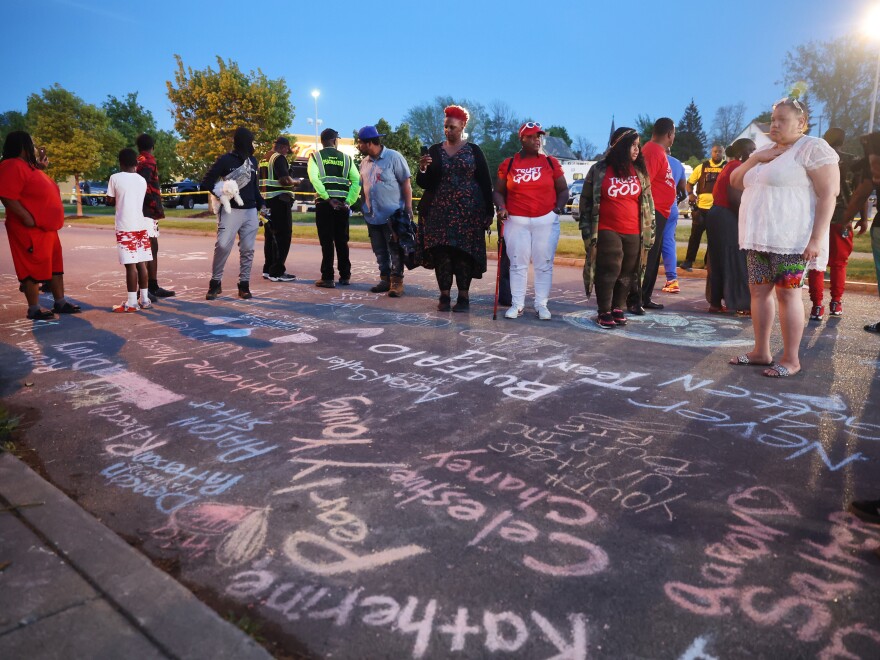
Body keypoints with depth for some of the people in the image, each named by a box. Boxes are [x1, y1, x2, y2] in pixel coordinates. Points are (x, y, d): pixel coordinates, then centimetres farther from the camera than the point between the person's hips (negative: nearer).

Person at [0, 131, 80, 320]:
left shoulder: (28, 165, 17)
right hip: (30, 229, -10)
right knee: (33, 268, -3)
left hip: (46, 228, 10)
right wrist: (26, 217, -27)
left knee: (55, 265, 14)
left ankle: (60, 303, 22)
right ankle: (34, 309, 4)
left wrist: (41, 167, 21)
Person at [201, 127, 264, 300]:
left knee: (247, 249, 3)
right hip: (231, 210, -5)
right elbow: (206, 182, -4)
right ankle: (215, 282, 2)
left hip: (250, 211, 5)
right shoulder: (225, 160, -5)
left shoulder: (252, 161, 13)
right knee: (223, 246, -12)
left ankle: (244, 284, 10)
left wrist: (261, 205, 14)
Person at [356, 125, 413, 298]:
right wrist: (364, 208, 10)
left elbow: (406, 184, -7)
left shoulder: (393, 157, -7)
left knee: (395, 251, -2)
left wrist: (408, 209, -12)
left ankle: (397, 281, 3)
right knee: (380, 251, 10)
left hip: (393, 216, -6)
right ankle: (385, 279, 19)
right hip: (372, 216, 6)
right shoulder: (364, 162, 11)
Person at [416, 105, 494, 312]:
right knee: (441, 252, -4)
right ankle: (444, 296, 4)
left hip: (467, 212, -2)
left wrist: (488, 212, -2)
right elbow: (423, 183, 8)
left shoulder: (474, 151, 4)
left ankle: (463, 297, 4)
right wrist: (423, 169, -13)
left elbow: (485, 182, 3)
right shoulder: (434, 151, 10)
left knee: (464, 252, -3)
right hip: (439, 211, 2)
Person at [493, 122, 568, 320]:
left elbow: (563, 190, 10)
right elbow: (498, 191, 10)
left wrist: (559, 207, -6)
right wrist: (501, 207, -9)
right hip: (516, 221, 0)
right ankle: (517, 304, 12)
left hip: (546, 220, 0)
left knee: (544, 264, 3)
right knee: (517, 264, 3)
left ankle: (541, 304, 11)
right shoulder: (508, 164, 5)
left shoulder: (551, 162, 5)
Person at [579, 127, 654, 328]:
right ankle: (604, 312, 2)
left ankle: (618, 308, 19)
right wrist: (587, 229, 0)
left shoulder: (639, 171, 11)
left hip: (634, 233, 4)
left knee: (626, 272, 6)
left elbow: (648, 202, 15)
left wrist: (650, 229, 10)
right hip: (607, 231, -4)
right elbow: (586, 201, 4)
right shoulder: (599, 170, 0)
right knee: (609, 270, -9)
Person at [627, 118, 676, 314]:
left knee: (652, 258, 14)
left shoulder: (658, 151, 17)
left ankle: (645, 298, 21)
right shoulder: (653, 151, -14)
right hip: (653, 213, -11)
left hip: (659, 214, 11)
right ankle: (634, 300, -6)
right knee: (644, 258, -9)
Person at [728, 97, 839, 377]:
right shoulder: (765, 151, 19)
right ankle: (761, 351, 15)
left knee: (787, 294, -7)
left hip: (791, 239, -8)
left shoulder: (813, 148, -5)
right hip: (759, 238, 8)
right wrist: (755, 158, 0)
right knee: (758, 291, 7)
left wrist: (816, 239, -20)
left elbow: (828, 195, -12)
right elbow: (735, 181, 18)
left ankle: (791, 359, -1)